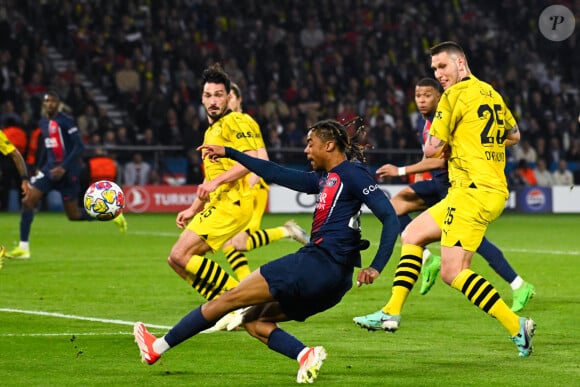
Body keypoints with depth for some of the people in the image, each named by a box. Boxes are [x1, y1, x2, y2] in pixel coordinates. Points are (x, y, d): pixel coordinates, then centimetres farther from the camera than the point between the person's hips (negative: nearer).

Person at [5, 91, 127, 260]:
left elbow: (79, 146, -17)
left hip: (67, 171, -6)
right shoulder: (42, 123, 10)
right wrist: (40, 168, 22)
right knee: (28, 200, -11)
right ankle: (23, 248, -8)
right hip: (50, 168, 6)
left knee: (74, 215, 1)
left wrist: (64, 167, -24)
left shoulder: (65, 121, -13)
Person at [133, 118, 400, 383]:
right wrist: (229, 153, 31)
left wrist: (376, 267, -18)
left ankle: (158, 347, 7)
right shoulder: (324, 179, 21)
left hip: (319, 263, -10)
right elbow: (276, 174, 29)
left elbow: (390, 218, -12)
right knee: (253, 321, 12)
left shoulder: (352, 174, -5)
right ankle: (305, 355, -12)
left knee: (229, 299, -1)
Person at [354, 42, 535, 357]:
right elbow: (514, 135, 31)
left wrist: (442, 147, 13)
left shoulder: (456, 95, -9)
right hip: (496, 190, 10)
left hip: (472, 191, -10)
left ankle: (517, 326, -16)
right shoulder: (491, 93, 16)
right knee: (411, 235, 18)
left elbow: (432, 149, -11)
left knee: (453, 274, -13)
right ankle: (392, 313, 16)